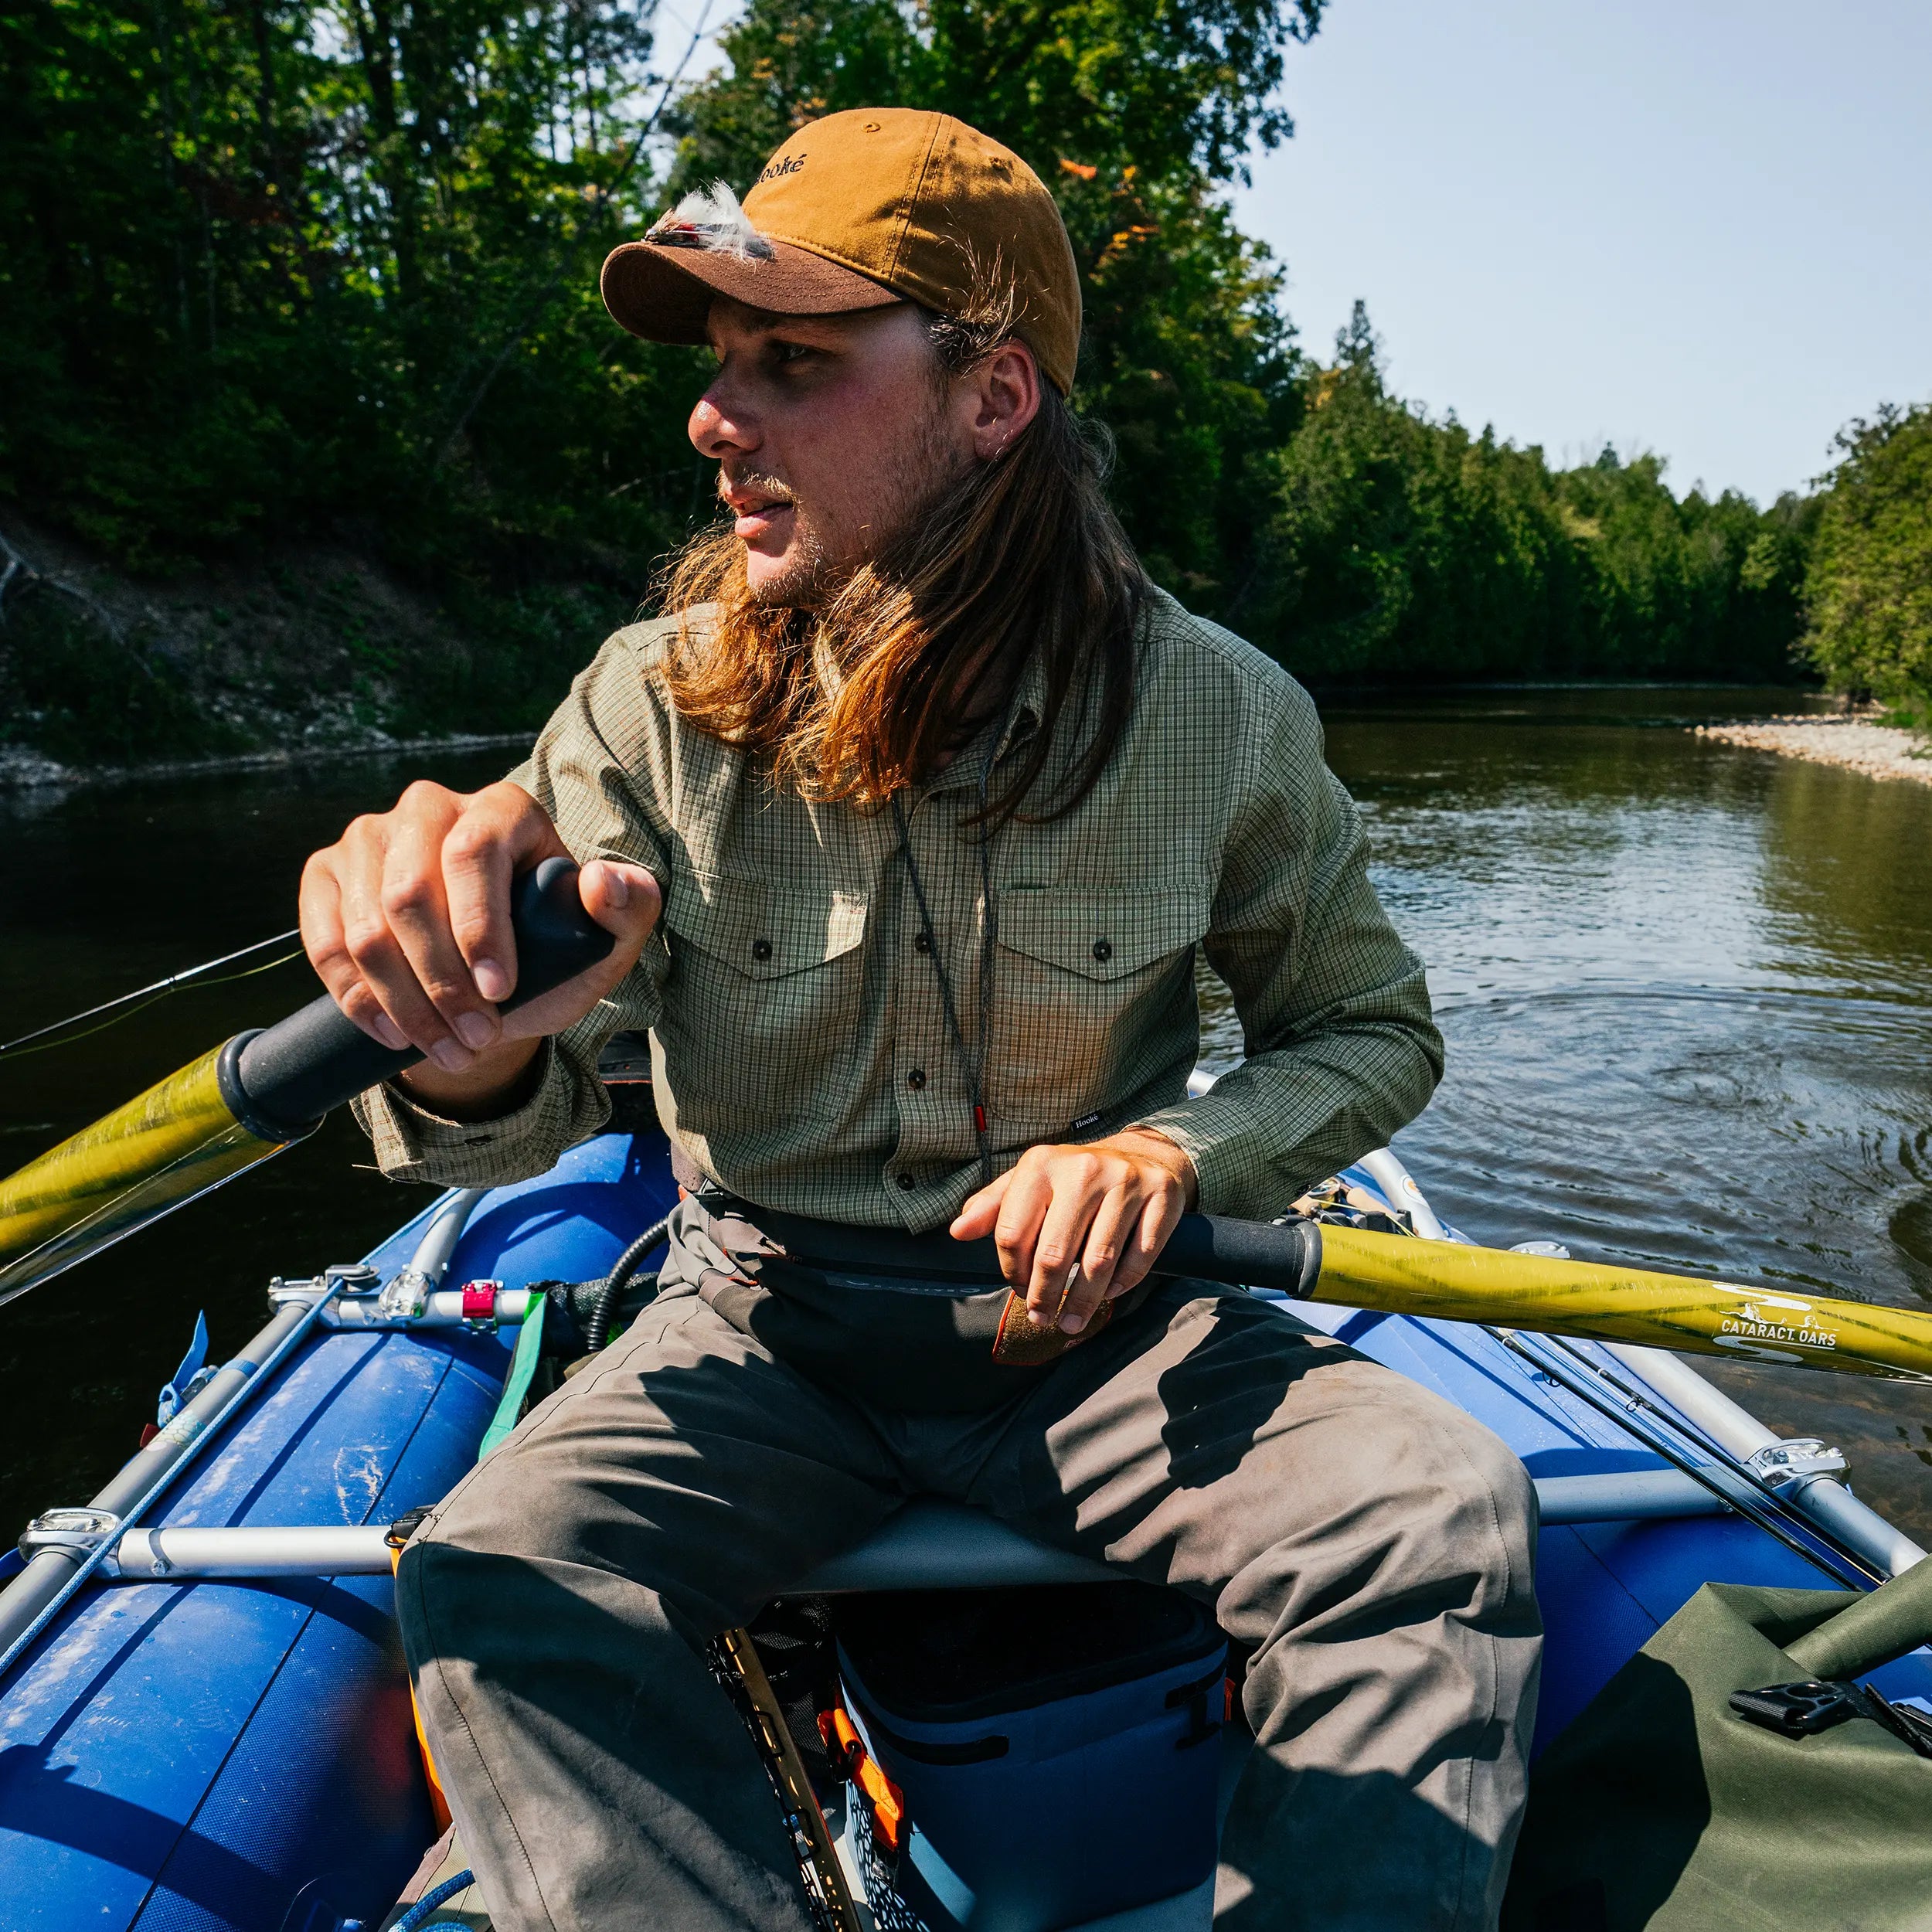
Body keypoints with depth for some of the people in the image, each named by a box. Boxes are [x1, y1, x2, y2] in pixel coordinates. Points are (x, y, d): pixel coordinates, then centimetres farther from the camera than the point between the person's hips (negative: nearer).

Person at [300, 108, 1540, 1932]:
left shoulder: (1218, 714, -10)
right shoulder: (650, 706, -10)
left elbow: (1372, 1029, 3)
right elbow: (532, 1111, -17)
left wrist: (1178, 1148, -18)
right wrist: (473, 1055, -42)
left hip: (1092, 1323, 0)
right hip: (768, 1332, 1)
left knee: (1441, 1509, -22)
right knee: (491, 1583, -23)